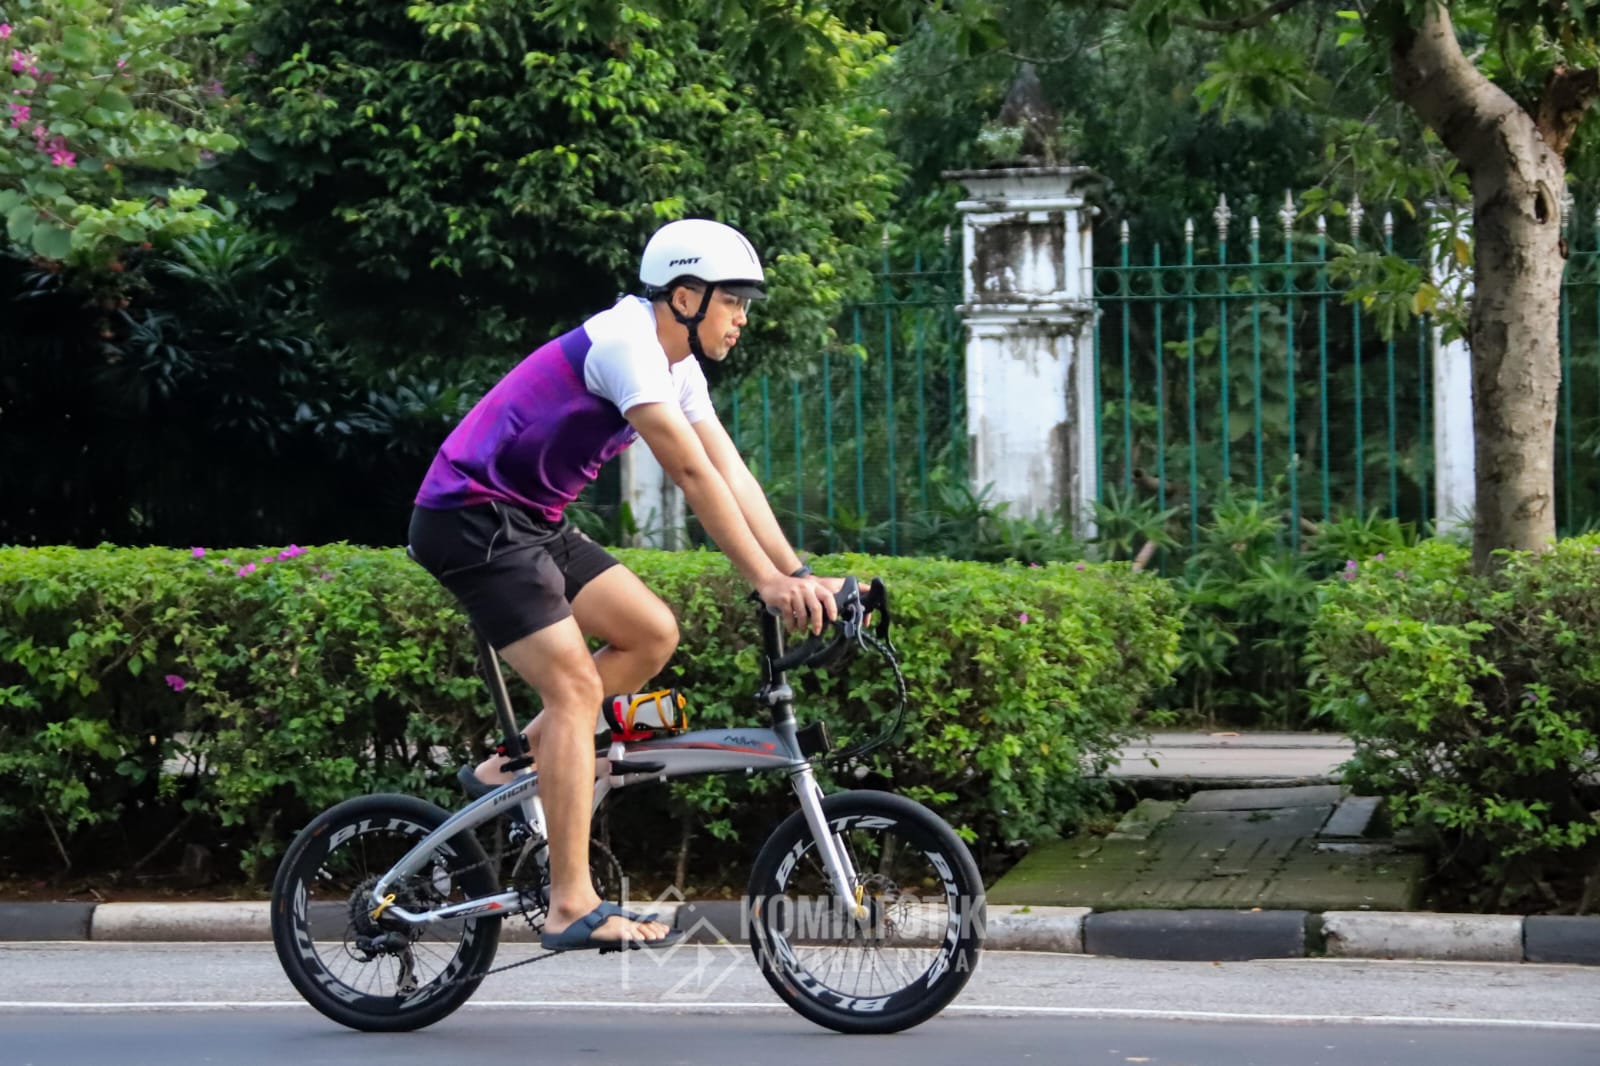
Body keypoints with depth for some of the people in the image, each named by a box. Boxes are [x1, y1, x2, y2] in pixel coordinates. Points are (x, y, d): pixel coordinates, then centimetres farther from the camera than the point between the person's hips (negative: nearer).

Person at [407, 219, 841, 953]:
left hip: (530, 522, 10)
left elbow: (732, 475, 6)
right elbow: (694, 476, -26)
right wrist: (766, 581, -27)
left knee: (652, 635, 4)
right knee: (575, 686, -17)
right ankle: (572, 907, -18)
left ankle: (507, 772, 11)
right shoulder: (625, 342, -20)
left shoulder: (677, 367, 10)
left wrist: (798, 574, -4)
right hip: (469, 519, -10)